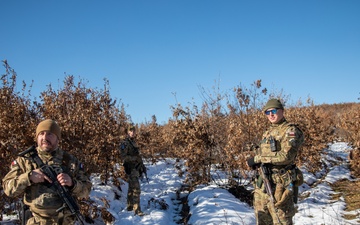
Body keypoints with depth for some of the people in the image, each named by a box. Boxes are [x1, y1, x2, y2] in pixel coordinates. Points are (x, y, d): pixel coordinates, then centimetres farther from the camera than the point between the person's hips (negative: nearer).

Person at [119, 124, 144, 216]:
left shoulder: (133, 142, 14)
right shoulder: (125, 143, -12)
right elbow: (124, 157, -19)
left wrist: (141, 164, 17)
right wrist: (136, 158, -23)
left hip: (135, 168, 9)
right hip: (130, 169, -9)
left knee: (131, 188, 17)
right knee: (136, 189, -13)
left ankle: (129, 206, 28)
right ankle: (137, 210, -12)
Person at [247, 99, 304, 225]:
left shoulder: (290, 131, -8)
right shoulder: (268, 132, 17)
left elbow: (286, 156, -21)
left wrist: (257, 158, -16)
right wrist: (256, 162, 2)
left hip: (280, 186, -8)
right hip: (261, 185, 8)